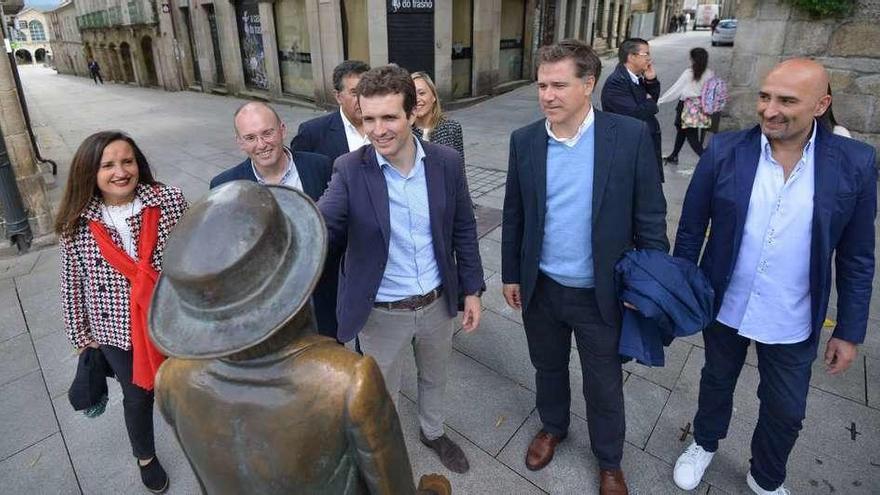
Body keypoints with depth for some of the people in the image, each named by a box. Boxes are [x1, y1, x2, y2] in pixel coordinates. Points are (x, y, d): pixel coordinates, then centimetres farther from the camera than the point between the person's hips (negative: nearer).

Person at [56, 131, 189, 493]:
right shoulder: (77, 224, -12)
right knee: (138, 395, 20)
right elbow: (72, 282, -1)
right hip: (116, 329, 1)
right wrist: (80, 333, 5)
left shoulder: (169, 200, -15)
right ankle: (145, 457, 49)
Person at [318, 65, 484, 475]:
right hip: (381, 313, -2)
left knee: (435, 379, 28)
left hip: (438, 303, 3)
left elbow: (464, 229, 0)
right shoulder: (350, 171, -16)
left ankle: (433, 432, 58)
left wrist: (472, 289, 2)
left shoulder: (447, 162, -9)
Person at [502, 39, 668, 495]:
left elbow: (650, 218, -7)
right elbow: (513, 215, 4)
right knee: (548, 369, 24)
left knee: (604, 385, 17)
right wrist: (511, 274, 7)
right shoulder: (524, 140, -4)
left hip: (601, 293, -2)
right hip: (540, 288, 3)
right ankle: (553, 427, 53)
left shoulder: (631, 136, -13)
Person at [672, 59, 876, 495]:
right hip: (723, 308, 0)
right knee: (717, 383, 23)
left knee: (786, 412, 19)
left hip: (792, 324, 1)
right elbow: (690, 231, -5)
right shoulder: (724, 151, -14)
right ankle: (704, 444, 52)